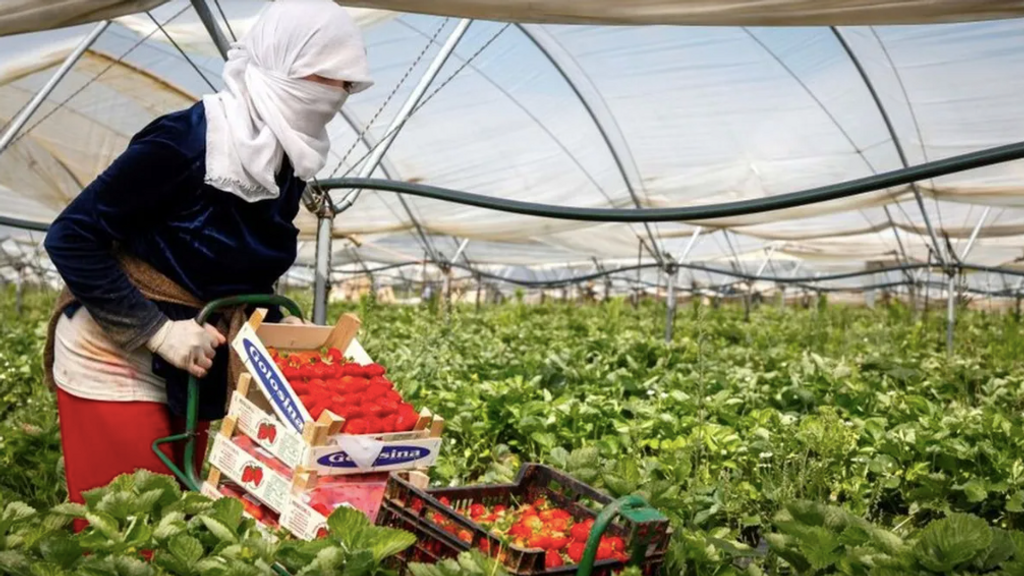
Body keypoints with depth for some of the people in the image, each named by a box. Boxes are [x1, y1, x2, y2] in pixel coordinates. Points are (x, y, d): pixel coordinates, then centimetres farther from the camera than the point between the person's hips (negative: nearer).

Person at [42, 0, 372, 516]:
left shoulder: (287, 166, 0)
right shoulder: (187, 141, -22)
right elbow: (71, 237, -19)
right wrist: (158, 332, -23)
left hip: (190, 371, 7)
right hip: (116, 362, -7)